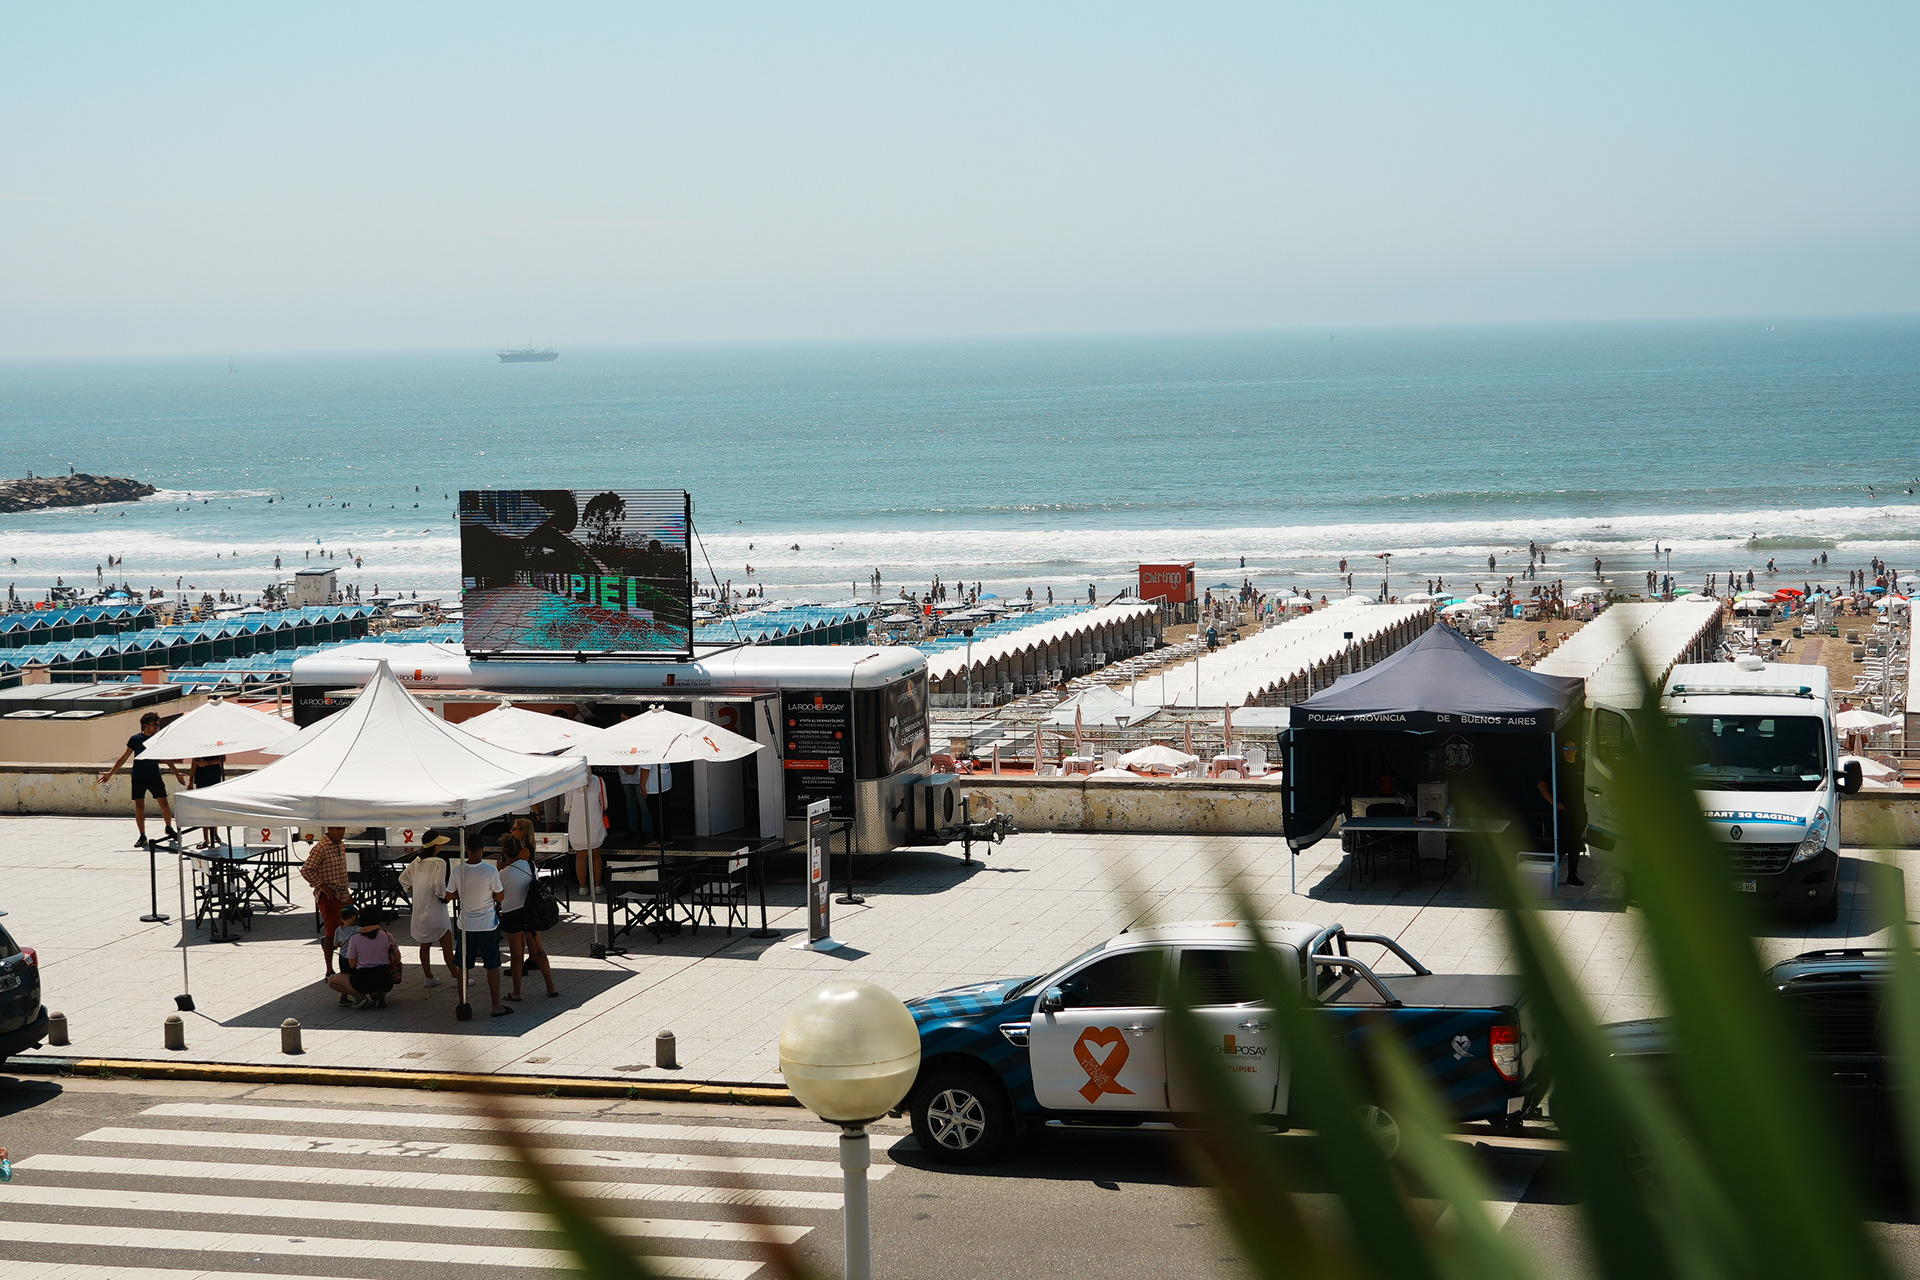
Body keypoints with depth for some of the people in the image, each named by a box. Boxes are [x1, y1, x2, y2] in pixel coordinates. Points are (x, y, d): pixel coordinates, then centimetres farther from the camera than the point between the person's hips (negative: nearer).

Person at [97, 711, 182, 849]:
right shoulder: (135, 739, -2)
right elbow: (125, 757, 6)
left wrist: (176, 773, 24)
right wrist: (110, 774, 6)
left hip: (155, 776, 2)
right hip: (138, 778, -2)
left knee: (164, 803, 1)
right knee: (139, 806, -3)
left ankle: (169, 828, 26)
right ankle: (143, 837, 4)